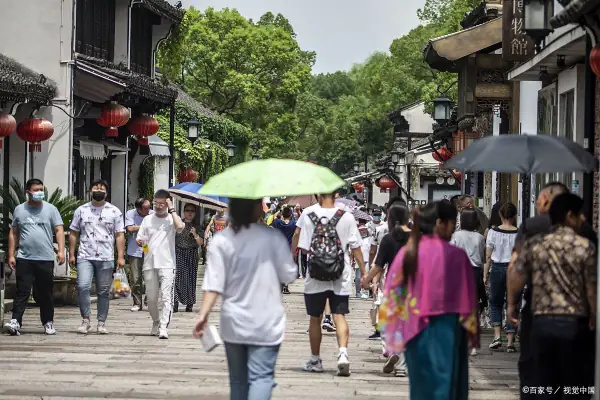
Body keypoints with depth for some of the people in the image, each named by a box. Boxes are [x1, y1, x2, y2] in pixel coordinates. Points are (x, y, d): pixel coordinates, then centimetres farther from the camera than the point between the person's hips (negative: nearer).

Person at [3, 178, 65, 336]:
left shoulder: (50, 209, 6)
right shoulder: (19, 210, 9)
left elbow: (59, 230, 1)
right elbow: (13, 233, 11)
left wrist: (61, 251, -12)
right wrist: (11, 255, 5)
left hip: (46, 259, 0)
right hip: (24, 259, 0)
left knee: (45, 293, 7)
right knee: (22, 292, -7)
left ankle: (48, 323, 16)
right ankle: (15, 321, -13)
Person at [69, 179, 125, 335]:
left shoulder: (114, 212, 6)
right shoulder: (81, 210, 9)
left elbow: (120, 235, 3)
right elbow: (73, 233, 12)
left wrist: (121, 256, -4)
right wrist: (71, 254, 5)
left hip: (106, 258, 0)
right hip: (85, 257, 0)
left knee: (104, 292, 5)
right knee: (83, 287, -16)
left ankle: (101, 322, 14)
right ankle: (85, 320, -5)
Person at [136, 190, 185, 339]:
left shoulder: (172, 219, 4)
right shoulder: (148, 219, 13)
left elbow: (180, 227, -19)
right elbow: (140, 238, 16)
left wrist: (171, 209, -11)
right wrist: (140, 242, -9)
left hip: (167, 264, -4)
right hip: (149, 264, 4)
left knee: (166, 296, -13)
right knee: (151, 298, 8)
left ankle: (163, 327, -17)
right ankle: (156, 323, 29)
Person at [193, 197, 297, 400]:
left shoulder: (220, 240, -5)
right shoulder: (273, 238, -9)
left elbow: (213, 284, -10)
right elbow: (289, 276, -3)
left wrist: (203, 314, -8)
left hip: (233, 323, 3)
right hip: (265, 323, -3)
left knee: (238, 379, 15)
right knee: (261, 377, -4)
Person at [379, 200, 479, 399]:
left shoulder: (406, 253, -1)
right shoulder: (455, 255, -12)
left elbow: (393, 294, 3)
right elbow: (466, 298, -7)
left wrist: (398, 332, 12)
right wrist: (472, 331, 6)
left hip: (415, 330, 4)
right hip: (445, 331, -4)